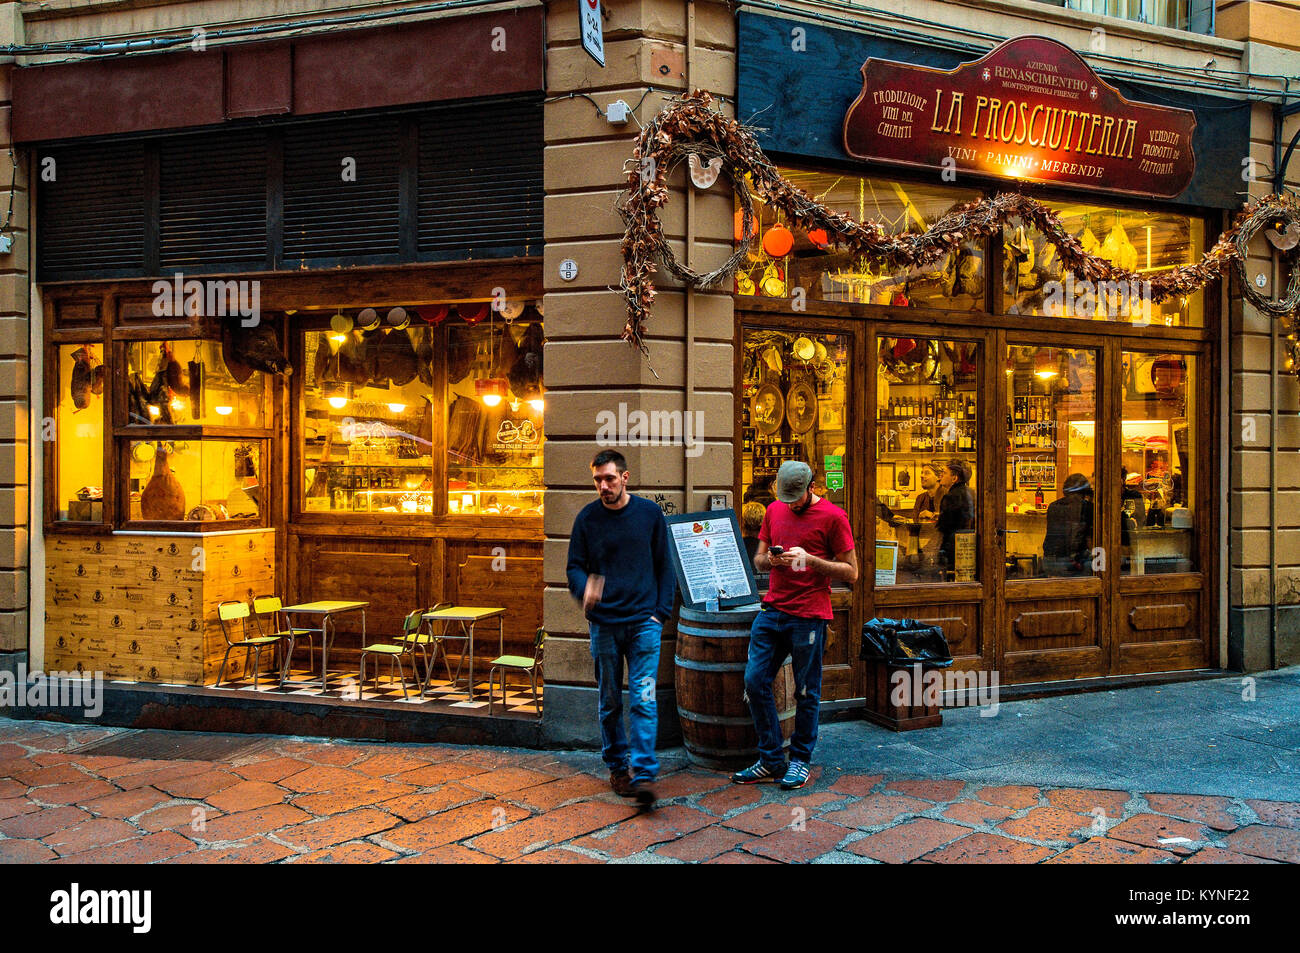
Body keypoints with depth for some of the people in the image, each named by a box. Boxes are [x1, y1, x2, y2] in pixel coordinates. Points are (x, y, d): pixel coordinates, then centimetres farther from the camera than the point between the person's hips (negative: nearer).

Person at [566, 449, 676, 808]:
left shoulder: (650, 513, 2)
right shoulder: (587, 518, 2)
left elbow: (665, 566, 7)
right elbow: (575, 566, 4)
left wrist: (661, 612, -1)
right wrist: (584, 589, -19)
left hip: (644, 622, -1)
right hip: (604, 624, 1)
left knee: (644, 700, -9)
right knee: (609, 701, 10)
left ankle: (643, 774, -8)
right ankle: (617, 767, 25)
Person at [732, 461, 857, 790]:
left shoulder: (833, 516, -5)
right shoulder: (774, 510, 12)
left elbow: (851, 572, -5)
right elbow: (758, 561, 19)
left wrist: (809, 560, -17)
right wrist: (770, 560, -5)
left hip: (809, 616, -5)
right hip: (773, 611, 5)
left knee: (806, 692, 3)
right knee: (755, 681, 1)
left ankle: (800, 761, 21)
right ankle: (770, 761, 15)